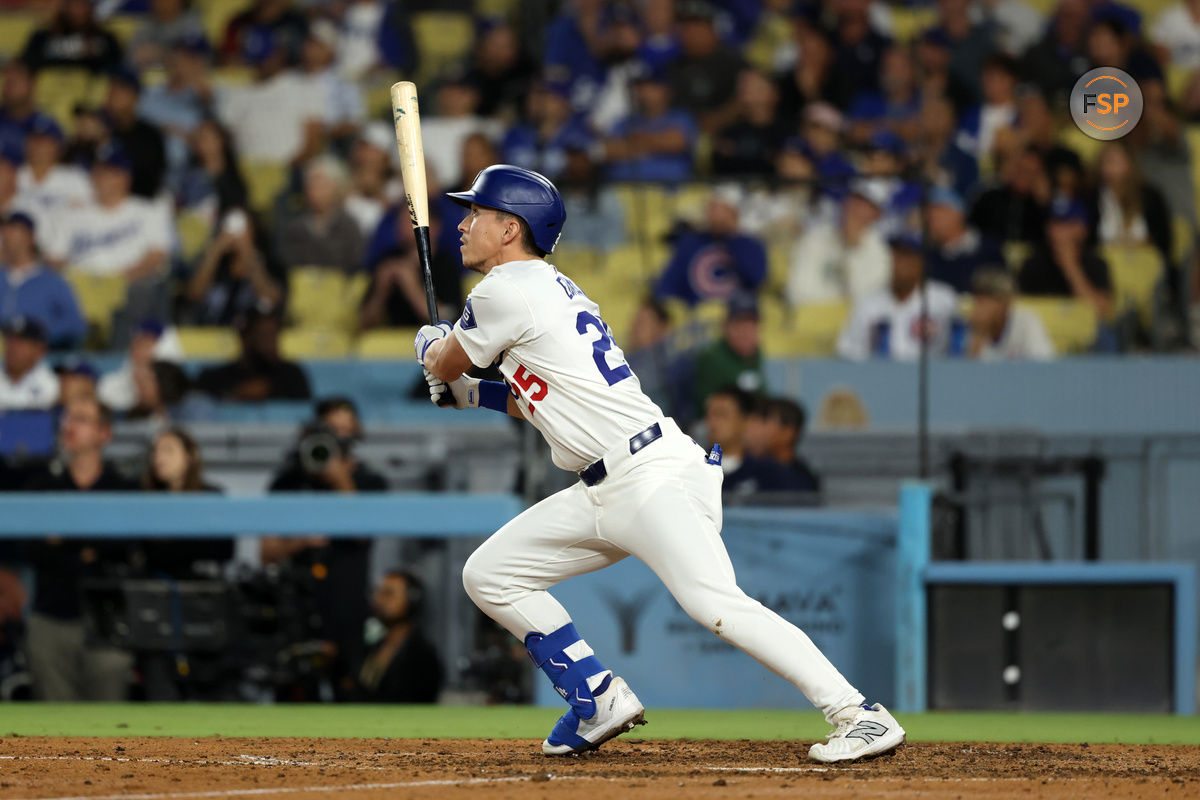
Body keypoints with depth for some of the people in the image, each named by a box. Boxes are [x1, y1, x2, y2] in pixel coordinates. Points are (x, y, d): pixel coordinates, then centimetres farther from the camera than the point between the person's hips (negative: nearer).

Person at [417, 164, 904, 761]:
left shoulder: (508, 289, -8)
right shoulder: (546, 290, 21)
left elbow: (444, 363, 7)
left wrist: (431, 347, 29)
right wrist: (475, 395, 25)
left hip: (653, 478, -11)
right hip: (602, 496, 11)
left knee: (714, 603, -24)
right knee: (489, 575, 10)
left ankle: (860, 715, -27)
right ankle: (600, 702, 12)